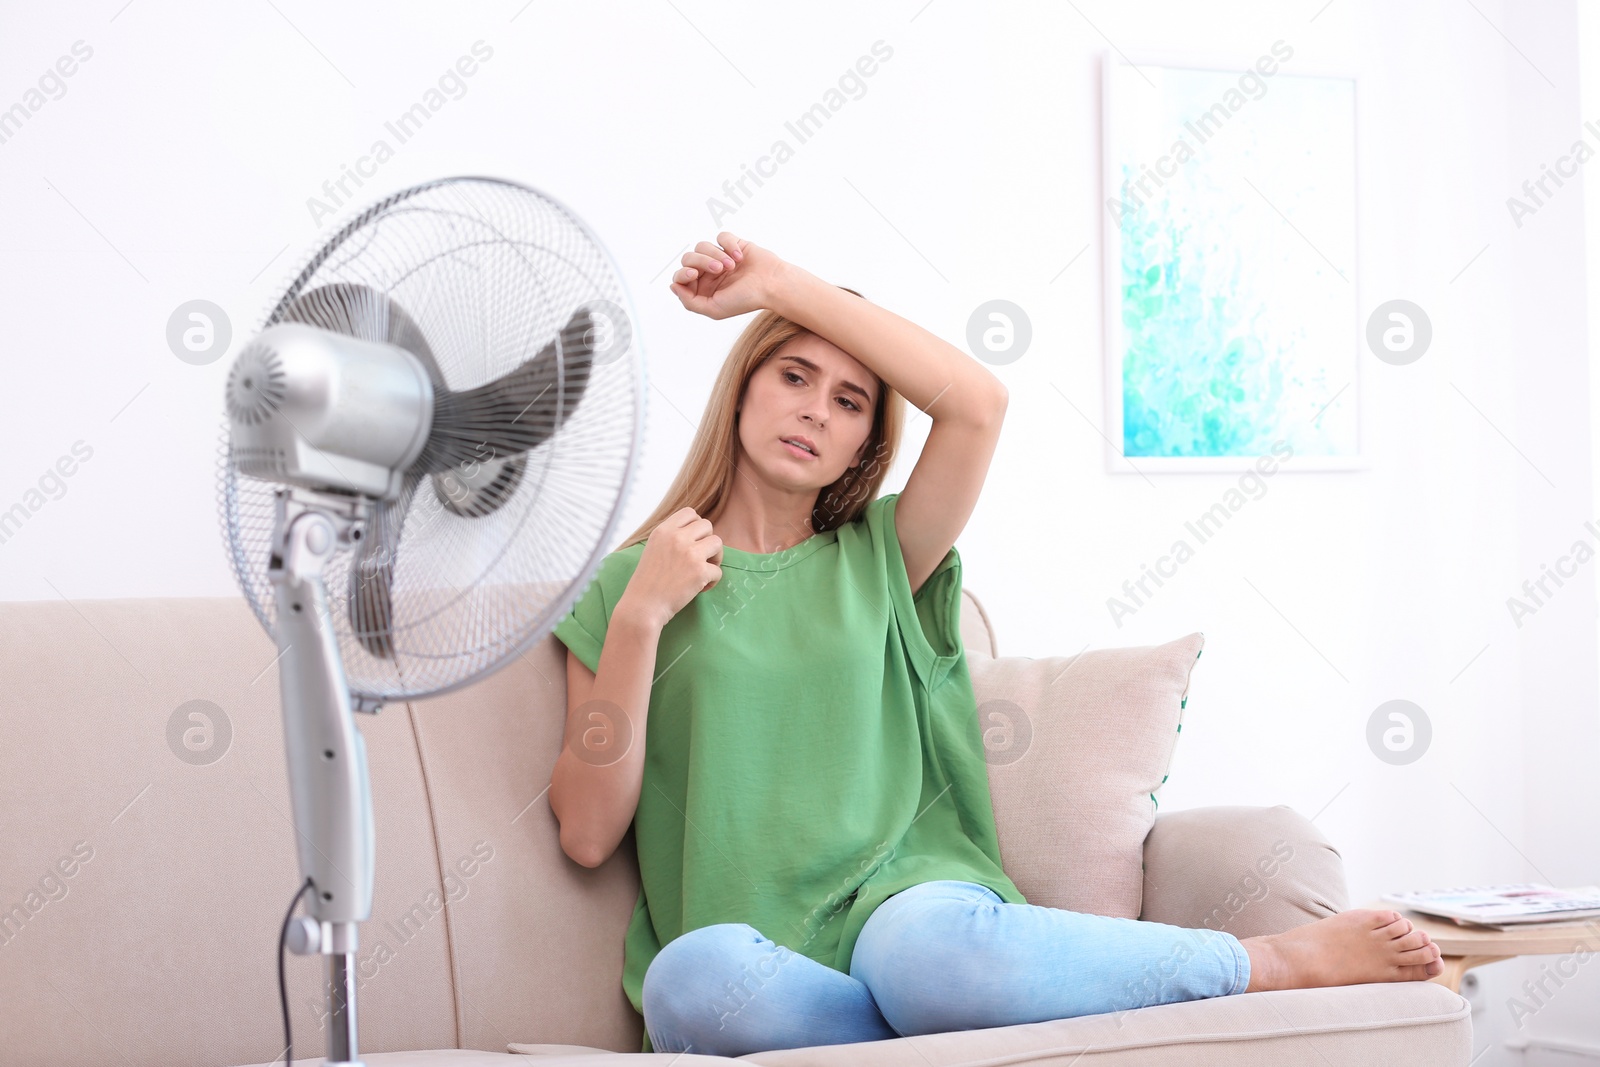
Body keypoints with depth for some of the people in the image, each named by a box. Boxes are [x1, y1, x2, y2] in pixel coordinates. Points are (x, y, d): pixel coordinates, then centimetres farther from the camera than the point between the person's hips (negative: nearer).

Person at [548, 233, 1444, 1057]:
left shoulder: (878, 562, 18)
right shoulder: (629, 582, 14)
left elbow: (978, 400, 0)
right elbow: (588, 834, 4)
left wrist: (780, 284, 3)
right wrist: (640, 617, -3)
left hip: (902, 894, 0)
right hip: (753, 958, 0)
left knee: (936, 952, -39)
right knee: (693, 979, -39)